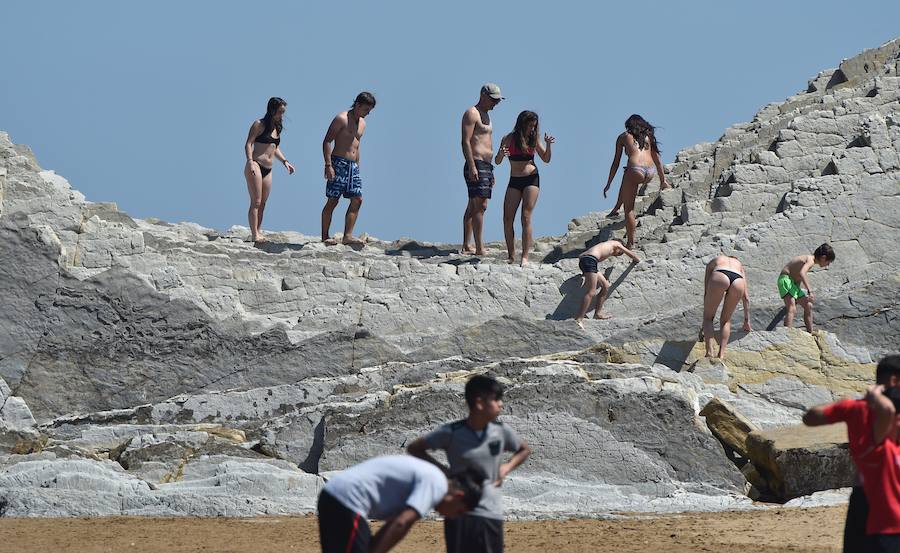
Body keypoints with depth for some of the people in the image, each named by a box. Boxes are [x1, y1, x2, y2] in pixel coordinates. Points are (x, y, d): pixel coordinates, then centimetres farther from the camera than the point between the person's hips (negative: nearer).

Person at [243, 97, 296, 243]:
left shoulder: (277, 127, 18)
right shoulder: (259, 125, -4)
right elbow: (248, 144, -10)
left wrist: (285, 161, 14)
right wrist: (250, 161, -23)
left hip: (268, 170, 7)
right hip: (256, 166, -7)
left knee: (262, 204, 6)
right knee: (256, 202, -10)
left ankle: (258, 233, 9)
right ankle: (255, 235, -13)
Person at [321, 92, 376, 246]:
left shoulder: (362, 124, 17)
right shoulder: (341, 119, -8)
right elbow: (327, 142, -12)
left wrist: (357, 167, 22)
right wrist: (328, 165, -19)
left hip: (352, 165, 8)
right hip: (338, 163, -8)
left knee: (357, 199, -3)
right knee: (333, 201, -6)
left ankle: (348, 236, -5)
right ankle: (325, 236, -1)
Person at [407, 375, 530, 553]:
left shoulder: (501, 431, 1)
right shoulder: (451, 433, -9)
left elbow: (524, 450, 20)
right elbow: (414, 449, 2)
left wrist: (506, 468, 3)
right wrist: (442, 470, -5)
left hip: (490, 513, 3)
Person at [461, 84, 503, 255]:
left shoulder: (486, 115, 22)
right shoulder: (472, 114, -8)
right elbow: (466, 141, -16)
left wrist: (490, 172, 25)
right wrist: (472, 166, -24)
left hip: (486, 165, 10)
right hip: (476, 165, -10)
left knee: (473, 207, 10)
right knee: (480, 205, -15)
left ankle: (466, 246, 12)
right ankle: (479, 248, -19)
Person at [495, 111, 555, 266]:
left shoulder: (534, 139, 2)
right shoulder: (509, 139, -2)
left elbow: (546, 159, 8)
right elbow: (497, 162, -2)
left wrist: (548, 145, -9)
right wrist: (501, 154, -24)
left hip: (531, 179, -1)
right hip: (514, 181, 1)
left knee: (526, 217, -10)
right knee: (507, 219, -4)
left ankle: (525, 257, -11)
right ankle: (511, 255, 7)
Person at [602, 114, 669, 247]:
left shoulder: (624, 136, 15)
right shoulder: (648, 136, 25)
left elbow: (616, 163, 14)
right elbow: (657, 159, 25)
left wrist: (608, 184, 18)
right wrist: (663, 181, 31)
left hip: (636, 170, -5)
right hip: (651, 173, 5)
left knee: (629, 208, 3)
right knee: (626, 177, 37)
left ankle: (630, 243, -3)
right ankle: (617, 207, 37)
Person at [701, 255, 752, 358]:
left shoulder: (713, 262, 39)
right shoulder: (739, 265, 42)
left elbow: (706, 292, 33)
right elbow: (746, 297, 37)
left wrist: (706, 314, 37)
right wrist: (747, 321, 41)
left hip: (719, 277, -2)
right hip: (738, 282, 2)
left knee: (708, 318, 14)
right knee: (726, 320, 21)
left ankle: (709, 352, -3)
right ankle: (721, 355, 8)